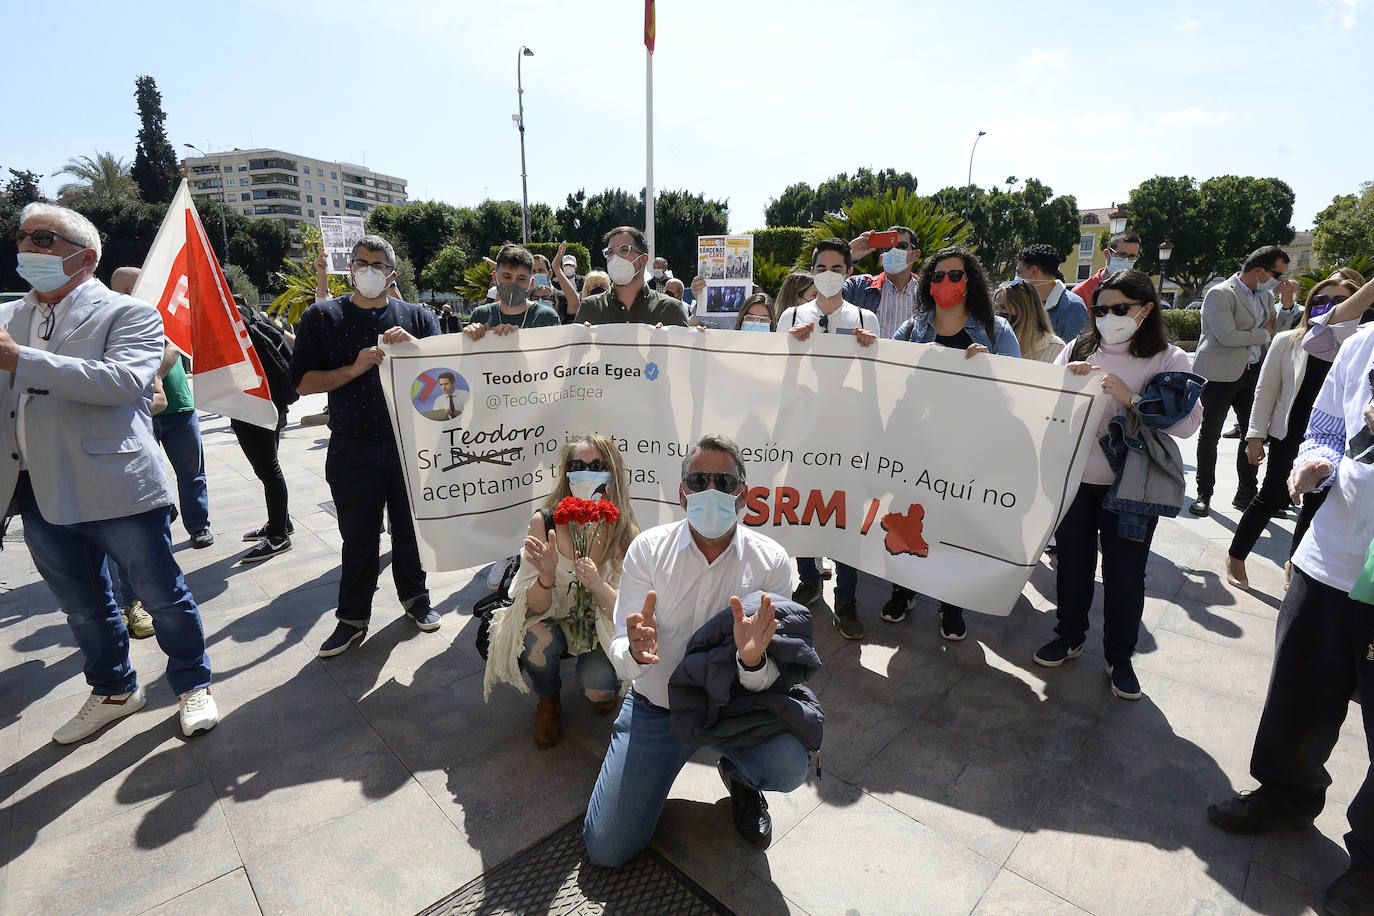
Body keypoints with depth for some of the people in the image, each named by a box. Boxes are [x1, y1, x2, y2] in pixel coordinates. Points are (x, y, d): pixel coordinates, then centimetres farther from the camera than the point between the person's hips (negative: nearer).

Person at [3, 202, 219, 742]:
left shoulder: (128, 313, -5)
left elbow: (126, 379, -23)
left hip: (115, 489, -6)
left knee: (163, 597, 6)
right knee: (82, 607, 19)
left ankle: (193, 685, 25)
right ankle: (113, 691, 39)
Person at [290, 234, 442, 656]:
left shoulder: (417, 317, 7)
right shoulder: (322, 317, 5)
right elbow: (303, 382, -2)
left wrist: (412, 346, -16)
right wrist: (355, 368, -16)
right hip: (353, 450, -1)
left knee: (411, 527, 13)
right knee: (358, 537, 7)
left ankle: (414, 597, 32)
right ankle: (353, 618, 22)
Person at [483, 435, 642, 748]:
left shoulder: (627, 533, -19)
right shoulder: (544, 522, -18)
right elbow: (535, 608, -16)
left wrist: (596, 584, -39)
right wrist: (546, 576, -39)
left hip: (605, 630, -1)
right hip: (553, 623, 1)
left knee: (597, 686, -25)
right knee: (537, 642, -30)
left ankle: (606, 688, 15)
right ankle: (549, 701, 5)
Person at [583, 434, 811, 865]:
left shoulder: (770, 560, -13)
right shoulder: (648, 548, -12)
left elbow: (769, 678, -14)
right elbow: (621, 658, -13)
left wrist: (753, 660, -39)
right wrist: (636, 653, -38)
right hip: (655, 710, 1)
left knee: (790, 765, -29)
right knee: (606, 850, -2)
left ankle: (739, 774, 9)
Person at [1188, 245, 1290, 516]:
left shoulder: (1266, 295, 13)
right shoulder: (1220, 294, -12)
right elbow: (1228, 336, -20)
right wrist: (1264, 334, -6)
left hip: (1253, 372, 7)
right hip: (1219, 374, -7)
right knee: (1210, 434, 2)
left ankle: (1247, 493, 21)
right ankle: (1203, 494, 12)